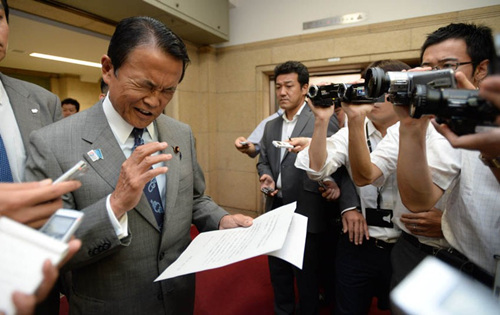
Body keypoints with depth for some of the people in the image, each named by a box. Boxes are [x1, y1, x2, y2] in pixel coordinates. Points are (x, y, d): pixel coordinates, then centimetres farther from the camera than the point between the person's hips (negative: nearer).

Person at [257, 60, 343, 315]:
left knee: (307, 277, 14)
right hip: (275, 209, 6)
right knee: (278, 272, 22)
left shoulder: (324, 121, -10)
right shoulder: (271, 126, 11)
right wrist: (265, 176, -5)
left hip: (307, 212, -6)